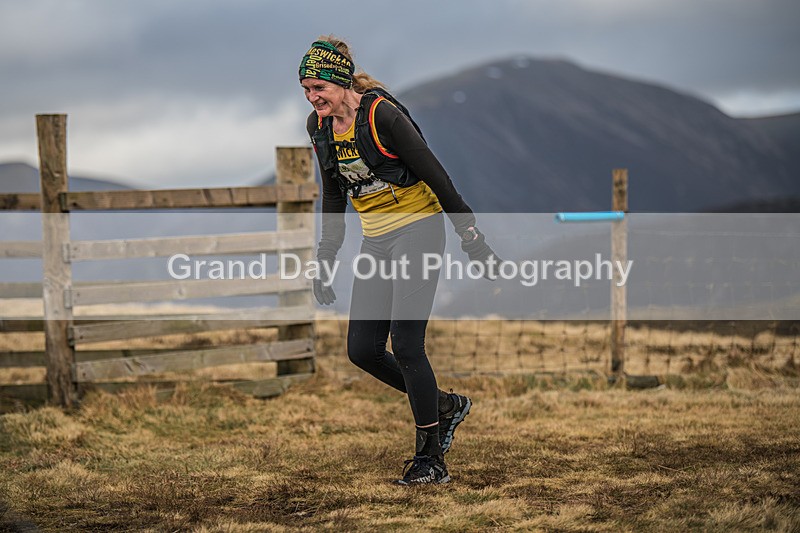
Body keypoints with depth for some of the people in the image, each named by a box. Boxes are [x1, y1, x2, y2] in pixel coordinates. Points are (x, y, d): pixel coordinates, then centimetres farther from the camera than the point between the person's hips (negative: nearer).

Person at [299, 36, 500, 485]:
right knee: (362, 350, 1)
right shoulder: (319, 126, 4)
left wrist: (471, 237, -14)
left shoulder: (382, 114, -19)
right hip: (376, 241, 8)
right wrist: (326, 260, 15)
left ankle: (431, 460, -1)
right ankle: (445, 405, 23)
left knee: (406, 347, -12)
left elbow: (435, 175, -16)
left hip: (418, 229, -7)